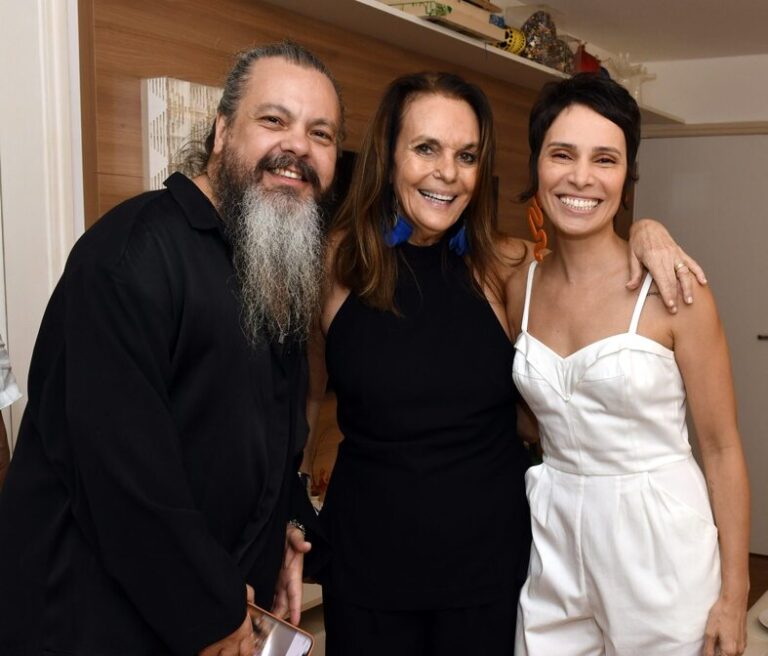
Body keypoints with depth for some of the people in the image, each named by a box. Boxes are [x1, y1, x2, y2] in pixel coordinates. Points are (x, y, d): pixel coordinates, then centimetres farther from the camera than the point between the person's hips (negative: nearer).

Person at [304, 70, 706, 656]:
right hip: (366, 556, 0)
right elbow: (308, 396, 6)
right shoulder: (335, 262, -6)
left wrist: (645, 234, -8)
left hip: (491, 553, 1)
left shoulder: (503, 267, -6)